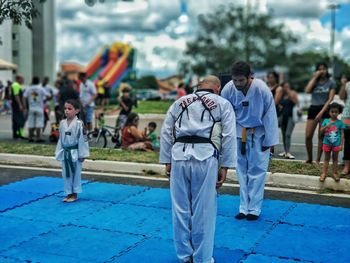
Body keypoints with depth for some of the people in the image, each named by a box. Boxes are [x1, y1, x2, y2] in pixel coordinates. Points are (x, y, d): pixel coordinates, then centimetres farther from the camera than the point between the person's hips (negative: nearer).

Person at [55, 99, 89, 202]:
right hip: (65, 153, 6)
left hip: (75, 153, -6)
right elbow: (60, 139, 11)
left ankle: (75, 194, 18)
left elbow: (83, 139, -13)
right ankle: (68, 193, 24)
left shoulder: (79, 124, -14)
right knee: (66, 174, 12)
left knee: (76, 173, 6)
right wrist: (59, 152, 10)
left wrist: (82, 154, -13)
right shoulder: (62, 123, 4)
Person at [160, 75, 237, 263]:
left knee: (181, 209, 13)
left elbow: (166, 132, 16)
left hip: (179, 155, 3)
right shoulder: (223, 103, 15)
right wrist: (224, 167, 6)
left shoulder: (180, 102, 23)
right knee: (204, 211, 6)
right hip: (205, 157, -3)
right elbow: (229, 136, 5)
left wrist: (167, 161, 19)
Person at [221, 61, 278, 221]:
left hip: (258, 133, -2)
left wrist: (269, 141, -10)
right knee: (242, 170, 9)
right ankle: (244, 207, 19)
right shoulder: (228, 89, -18)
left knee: (257, 170, 1)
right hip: (239, 132, 3)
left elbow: (270, 116, -15)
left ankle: (254, 208, 12)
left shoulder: (262, 89, -25)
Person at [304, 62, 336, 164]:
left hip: (324, 110, -2)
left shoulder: (331, 83, 4)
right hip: (313, 109, 2)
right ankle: (309, 158, 13)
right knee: (308, 136, -3)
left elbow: (330, 99, -5)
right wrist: (315, 77, -6)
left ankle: (318, 160, 7)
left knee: (321, 136, 0)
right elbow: (307, 90, -11)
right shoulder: (314, 82, 10)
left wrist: (321, 112, -15)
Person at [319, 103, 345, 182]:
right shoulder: (326, 121, -2)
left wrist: (341, 144, -7)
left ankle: (335, 173, 18)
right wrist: (327, 126, -22)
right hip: (327, 143, 1)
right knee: (327, 158, 10)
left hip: (336, 144, -1)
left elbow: (342, 134, -3)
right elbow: (321, 131, -6)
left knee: (335, 158, 11)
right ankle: (324, 173, 13)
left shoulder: (340, 122, -4)